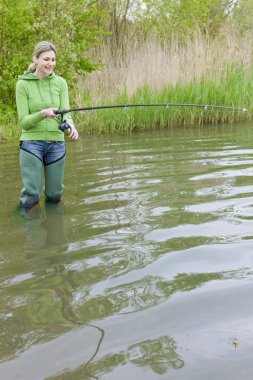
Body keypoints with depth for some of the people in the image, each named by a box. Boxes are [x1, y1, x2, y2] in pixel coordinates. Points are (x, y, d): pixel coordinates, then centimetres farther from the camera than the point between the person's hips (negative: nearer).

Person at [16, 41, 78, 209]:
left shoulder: (60, 83, 4)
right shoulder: (23, 84, -4)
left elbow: (65, 113, -3)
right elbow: (23, 122, -8)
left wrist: (70, 125, -26)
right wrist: (43, 113, -26)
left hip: (57, 143, 3)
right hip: (32, 143, -3)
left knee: (54, 195, 7)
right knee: (32, 196, -7)